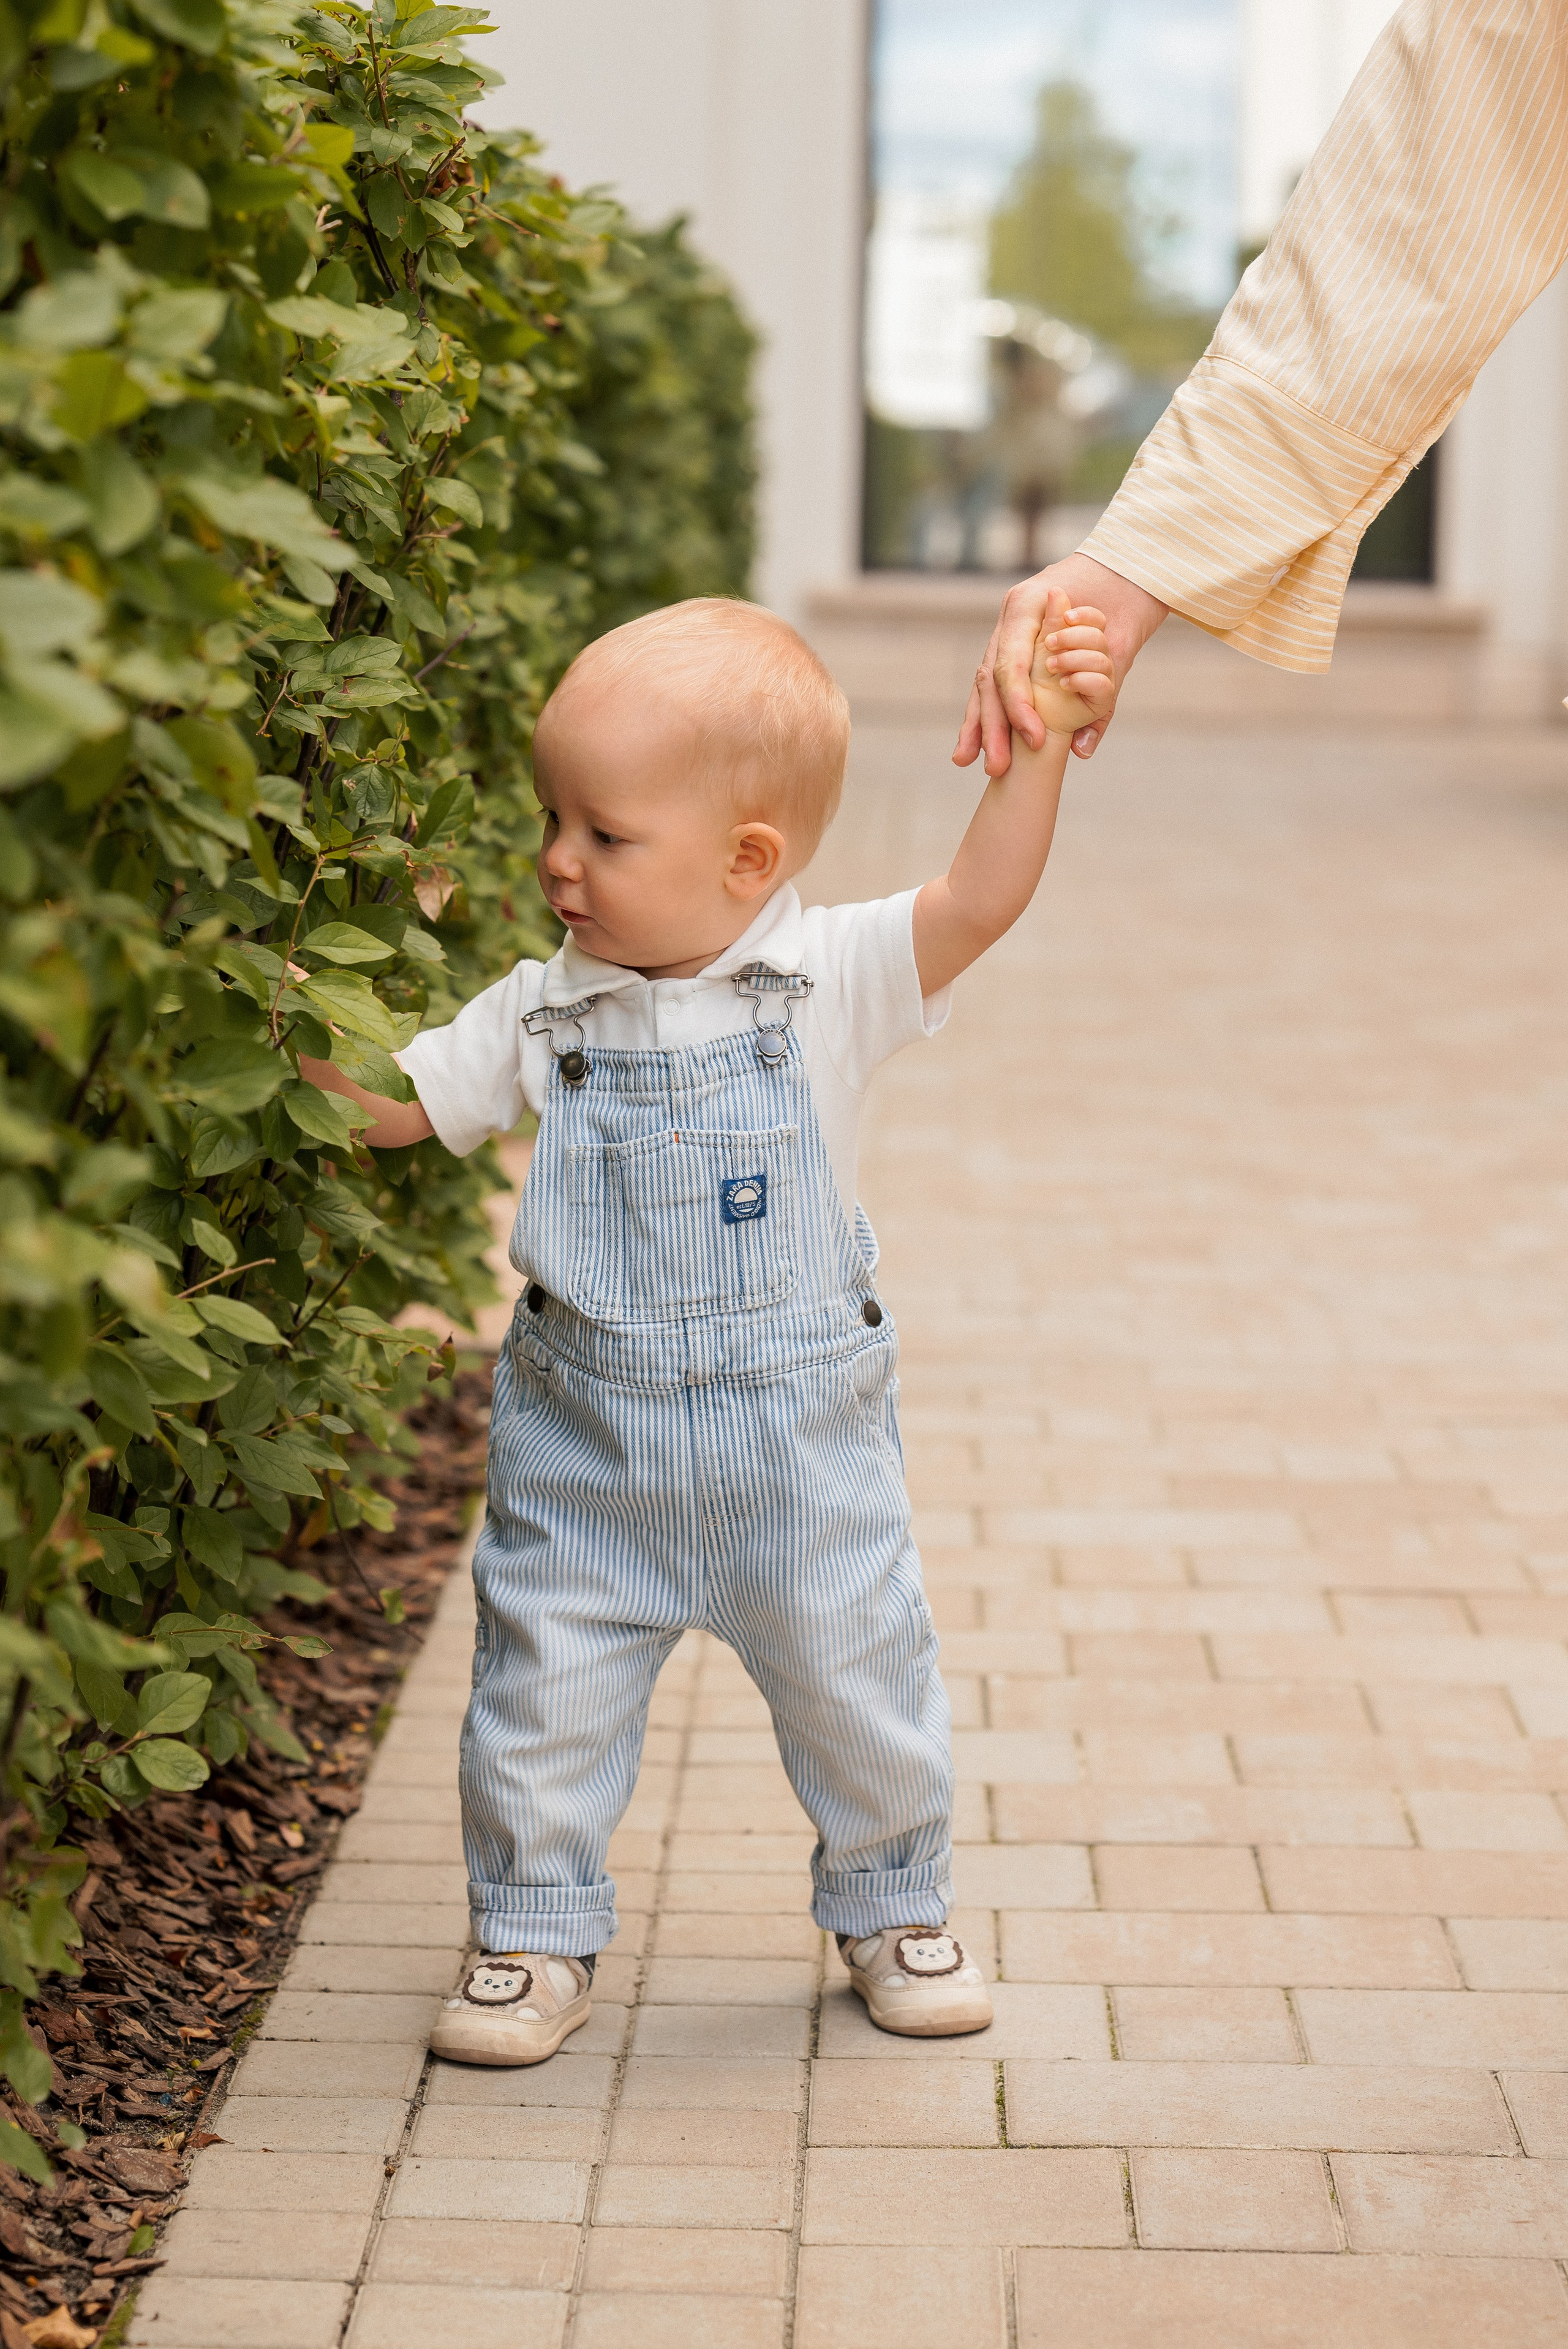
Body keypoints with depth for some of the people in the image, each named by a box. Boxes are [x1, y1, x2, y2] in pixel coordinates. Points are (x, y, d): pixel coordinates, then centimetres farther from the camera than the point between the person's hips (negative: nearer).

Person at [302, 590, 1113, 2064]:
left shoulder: (827, 983, -10)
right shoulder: (545, 1012, -3)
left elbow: (980, 898, -21)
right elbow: (387, 1105, 2)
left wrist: (1044, 741, -32)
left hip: (798, 1434, -1)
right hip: (585, 1440, 2)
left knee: (855, 1680, 11)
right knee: (544, 1690, 5)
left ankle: (890, 1904, 35)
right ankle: (537, 1936, 24)